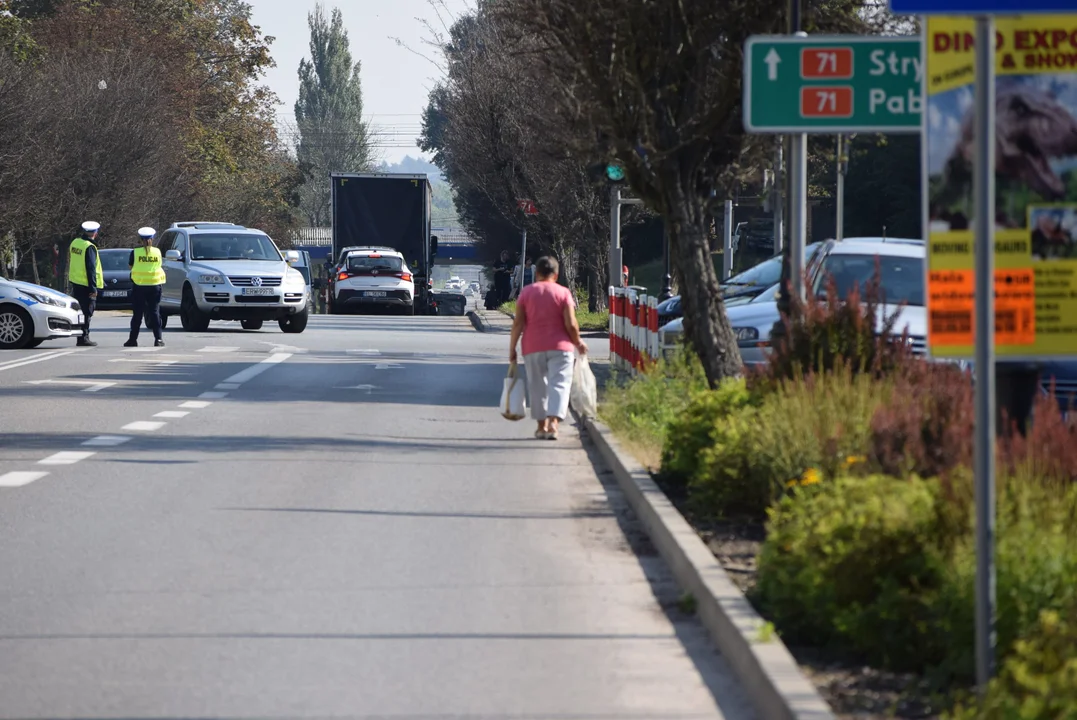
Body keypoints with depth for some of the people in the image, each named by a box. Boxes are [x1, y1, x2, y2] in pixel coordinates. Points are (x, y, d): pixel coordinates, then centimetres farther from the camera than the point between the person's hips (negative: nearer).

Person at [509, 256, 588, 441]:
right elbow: (571, 324, -7)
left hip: (533, 348, 2)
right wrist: (578, 343, 9)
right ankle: (553, 422, -22)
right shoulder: (563, 293, -1)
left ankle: (541, 426, 18)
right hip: (560, 347, -2)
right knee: (559, 384, -4)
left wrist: (512, 348, 5)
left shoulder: (527, 292, 3)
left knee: (538, 386, 12)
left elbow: (518, 323, -1)